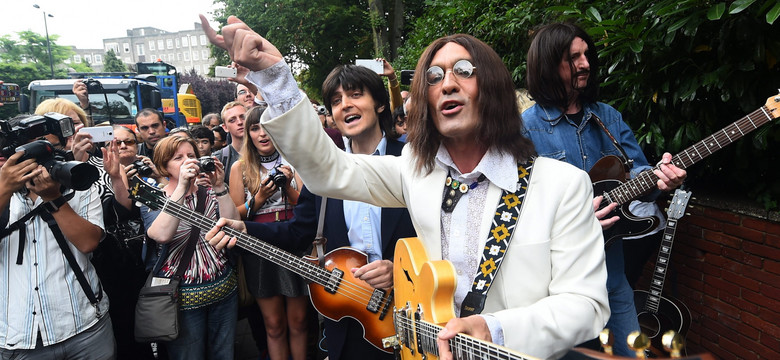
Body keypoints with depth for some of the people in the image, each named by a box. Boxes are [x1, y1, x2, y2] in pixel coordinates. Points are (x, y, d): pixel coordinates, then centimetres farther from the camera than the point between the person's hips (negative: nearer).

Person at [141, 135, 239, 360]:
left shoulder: (209, 193, 7)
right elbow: (161, 235, -26)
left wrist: (219, 188, -17)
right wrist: (182, 186, -28)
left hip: (223, 289, 4)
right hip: (183, 297, -4)